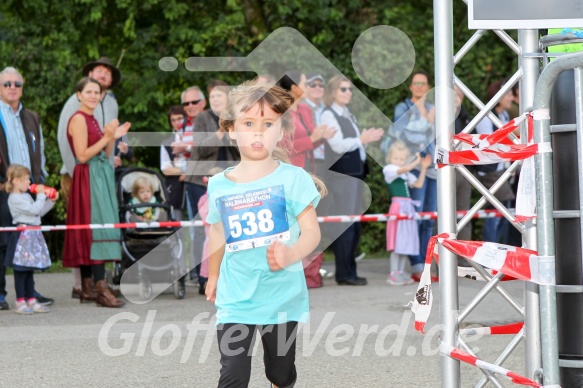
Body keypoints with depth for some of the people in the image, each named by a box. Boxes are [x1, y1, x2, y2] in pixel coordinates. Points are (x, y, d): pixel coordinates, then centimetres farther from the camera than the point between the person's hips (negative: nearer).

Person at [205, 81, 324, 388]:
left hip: (282, 296, -1)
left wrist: (292, 253, -32)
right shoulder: (218, 185, 1)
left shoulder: (292, 178, -8)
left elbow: (312, 231, -12)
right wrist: (212, 277, 27)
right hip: (235, 300, 1)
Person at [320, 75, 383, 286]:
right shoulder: (328, 115, -6)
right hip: (341, 174, -9)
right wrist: (361, 139, -12)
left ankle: (350, 271, 12)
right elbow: (338, 145, -15)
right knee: (344, 223, -8)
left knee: (354, 223, 8)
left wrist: (367, 138, 3)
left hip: (356, 172, 9)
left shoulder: (349, 115, 20)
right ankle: (343, 274, -6)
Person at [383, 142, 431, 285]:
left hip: (408, 208, 8)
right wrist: (417, 162, -15)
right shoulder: (388, 169, -4)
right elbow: (402, 170, -21)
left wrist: (423, 168, 5)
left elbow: (418, 184, 12)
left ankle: (401, 271, 13)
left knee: (406, 241, 7)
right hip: (398, 206, -8)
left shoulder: (407, 174, 18)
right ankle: (393, 273, -5)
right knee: (397, 241, -9)